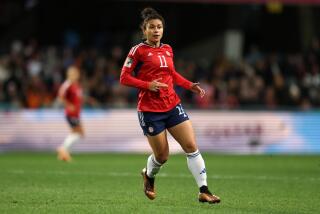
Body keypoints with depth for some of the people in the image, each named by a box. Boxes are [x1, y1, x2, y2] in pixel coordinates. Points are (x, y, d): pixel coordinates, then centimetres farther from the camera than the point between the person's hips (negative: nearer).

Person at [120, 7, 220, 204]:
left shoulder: (167, 49, 9)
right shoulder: (138, 51, -7)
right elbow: (124, 78, -8)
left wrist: (190, 85, 10)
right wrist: (148, 85, -20)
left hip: (173, 105, 5)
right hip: (150, 110, -5)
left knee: (191, 146, -5)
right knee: (162, 155, 3)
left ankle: (204, 191, -4)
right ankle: (149, 175, 38)